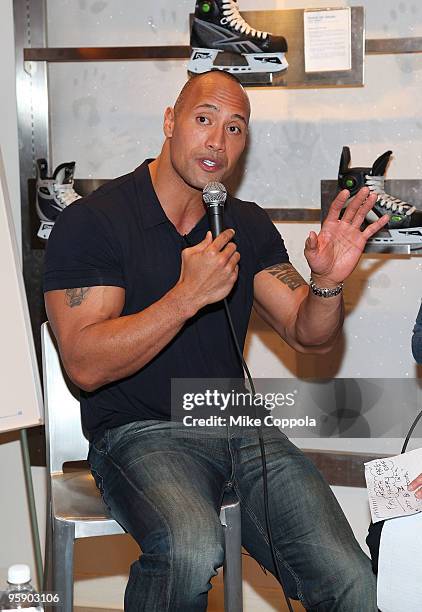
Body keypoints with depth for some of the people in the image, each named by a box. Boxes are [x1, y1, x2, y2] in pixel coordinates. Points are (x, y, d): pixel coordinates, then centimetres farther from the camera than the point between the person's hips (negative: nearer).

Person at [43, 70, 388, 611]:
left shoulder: (248, 227, 12)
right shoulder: (91, 222, -4)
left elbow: (308, 336, 8)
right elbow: (86, 366, -13)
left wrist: (327, 282, -13)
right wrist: (188, 297, -21)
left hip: (239, 426, 4)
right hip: (138, 433, -4)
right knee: (191, 550, -35)